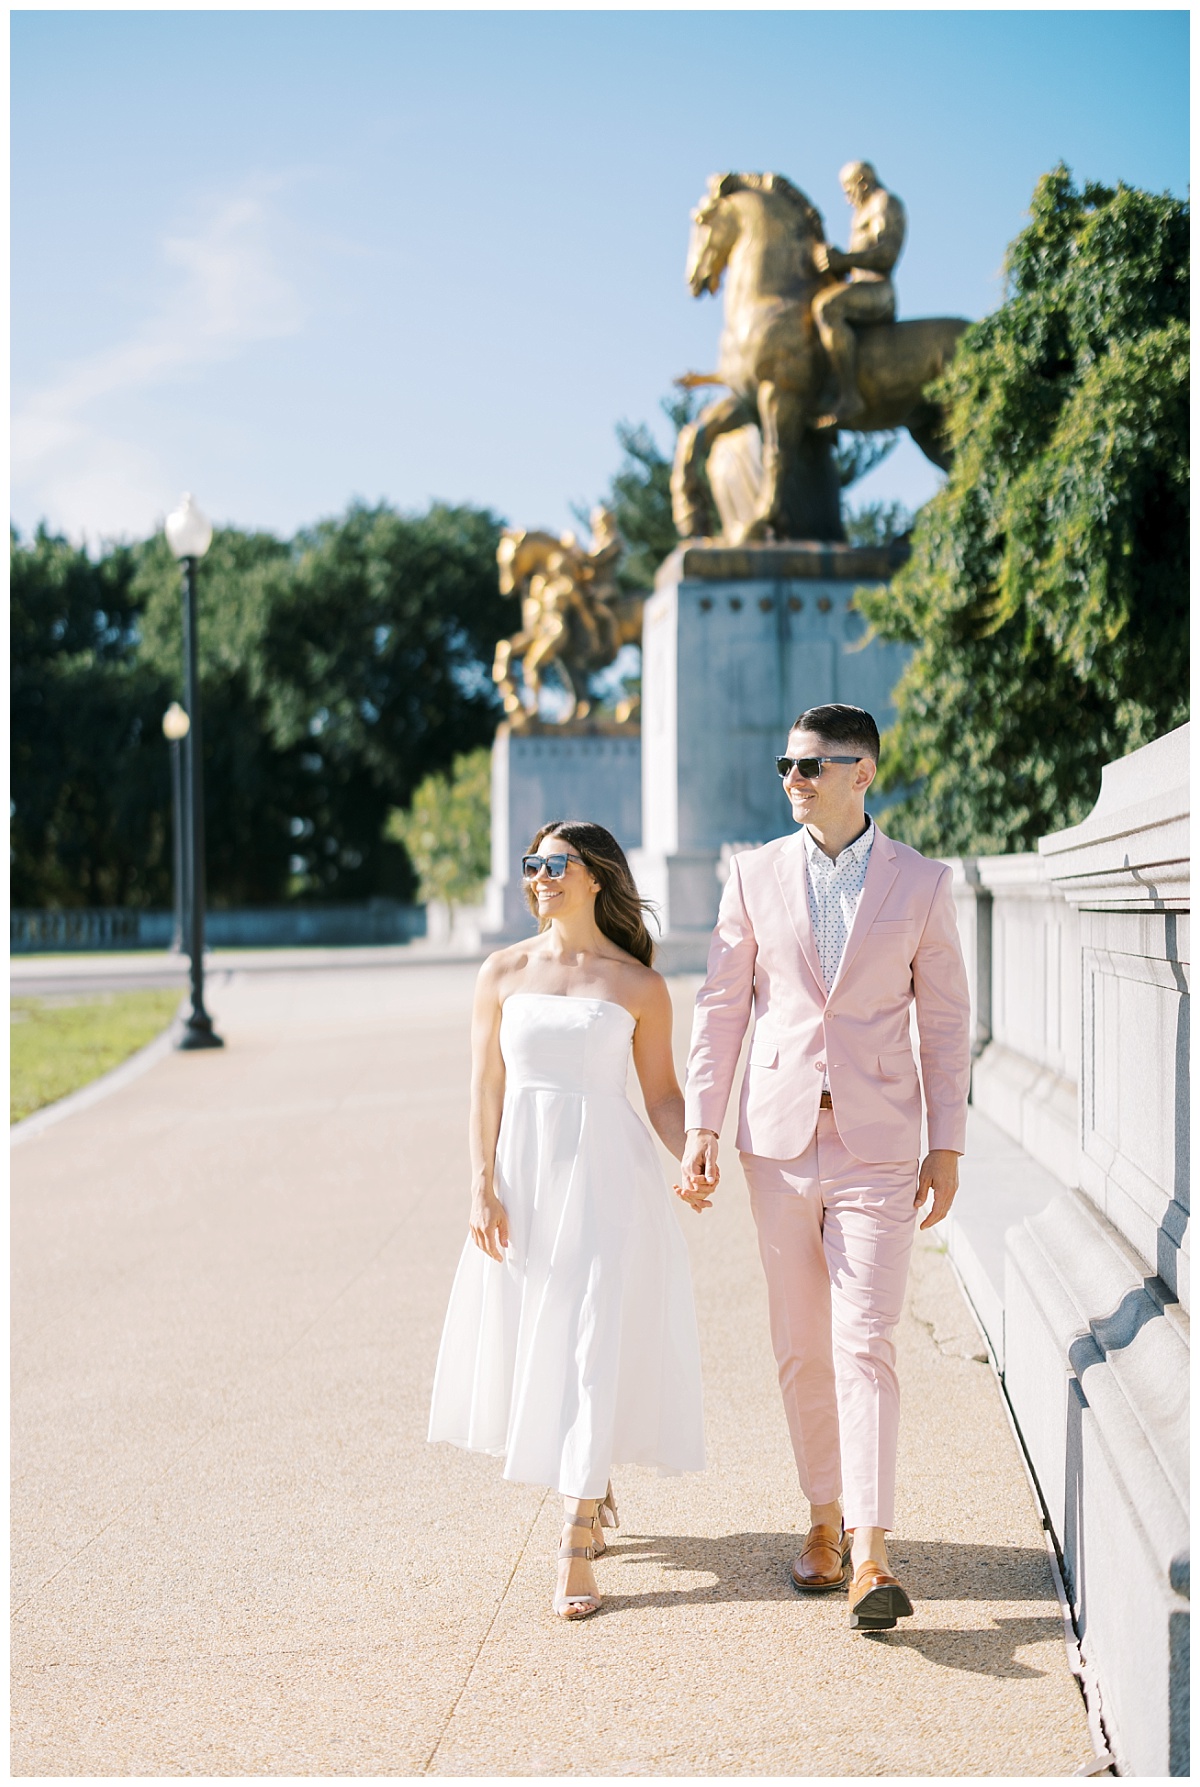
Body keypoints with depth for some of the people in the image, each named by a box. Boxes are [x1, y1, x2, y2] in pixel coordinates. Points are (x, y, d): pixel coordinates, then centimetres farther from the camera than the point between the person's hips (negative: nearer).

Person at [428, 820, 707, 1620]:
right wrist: (483, 1188, -6)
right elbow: (485, 1089, 3)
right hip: (525, 1174, 3)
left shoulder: (639, 985, 0)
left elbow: (663, 1093, 3)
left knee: (594, 1352, -8)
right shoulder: (503, 973, 6)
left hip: (607, 1178, -3)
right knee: (531, 1347, 10)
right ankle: (595, 1490, 36)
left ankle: (578, 1547, -5)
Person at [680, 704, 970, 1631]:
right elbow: (722, 1005, 5)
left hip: (876, 1143, -2)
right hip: (780, 1137, 2)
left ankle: (871, 1554, -13)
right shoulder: (755, 874, 5)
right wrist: (700, 1126, -2)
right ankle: (825, 1519, 24)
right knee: (800, 1345, 9)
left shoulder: (922, 882, 1)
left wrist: (947, 1146, 1)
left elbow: (945, 1019, 4)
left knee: (865, 1341, -11)